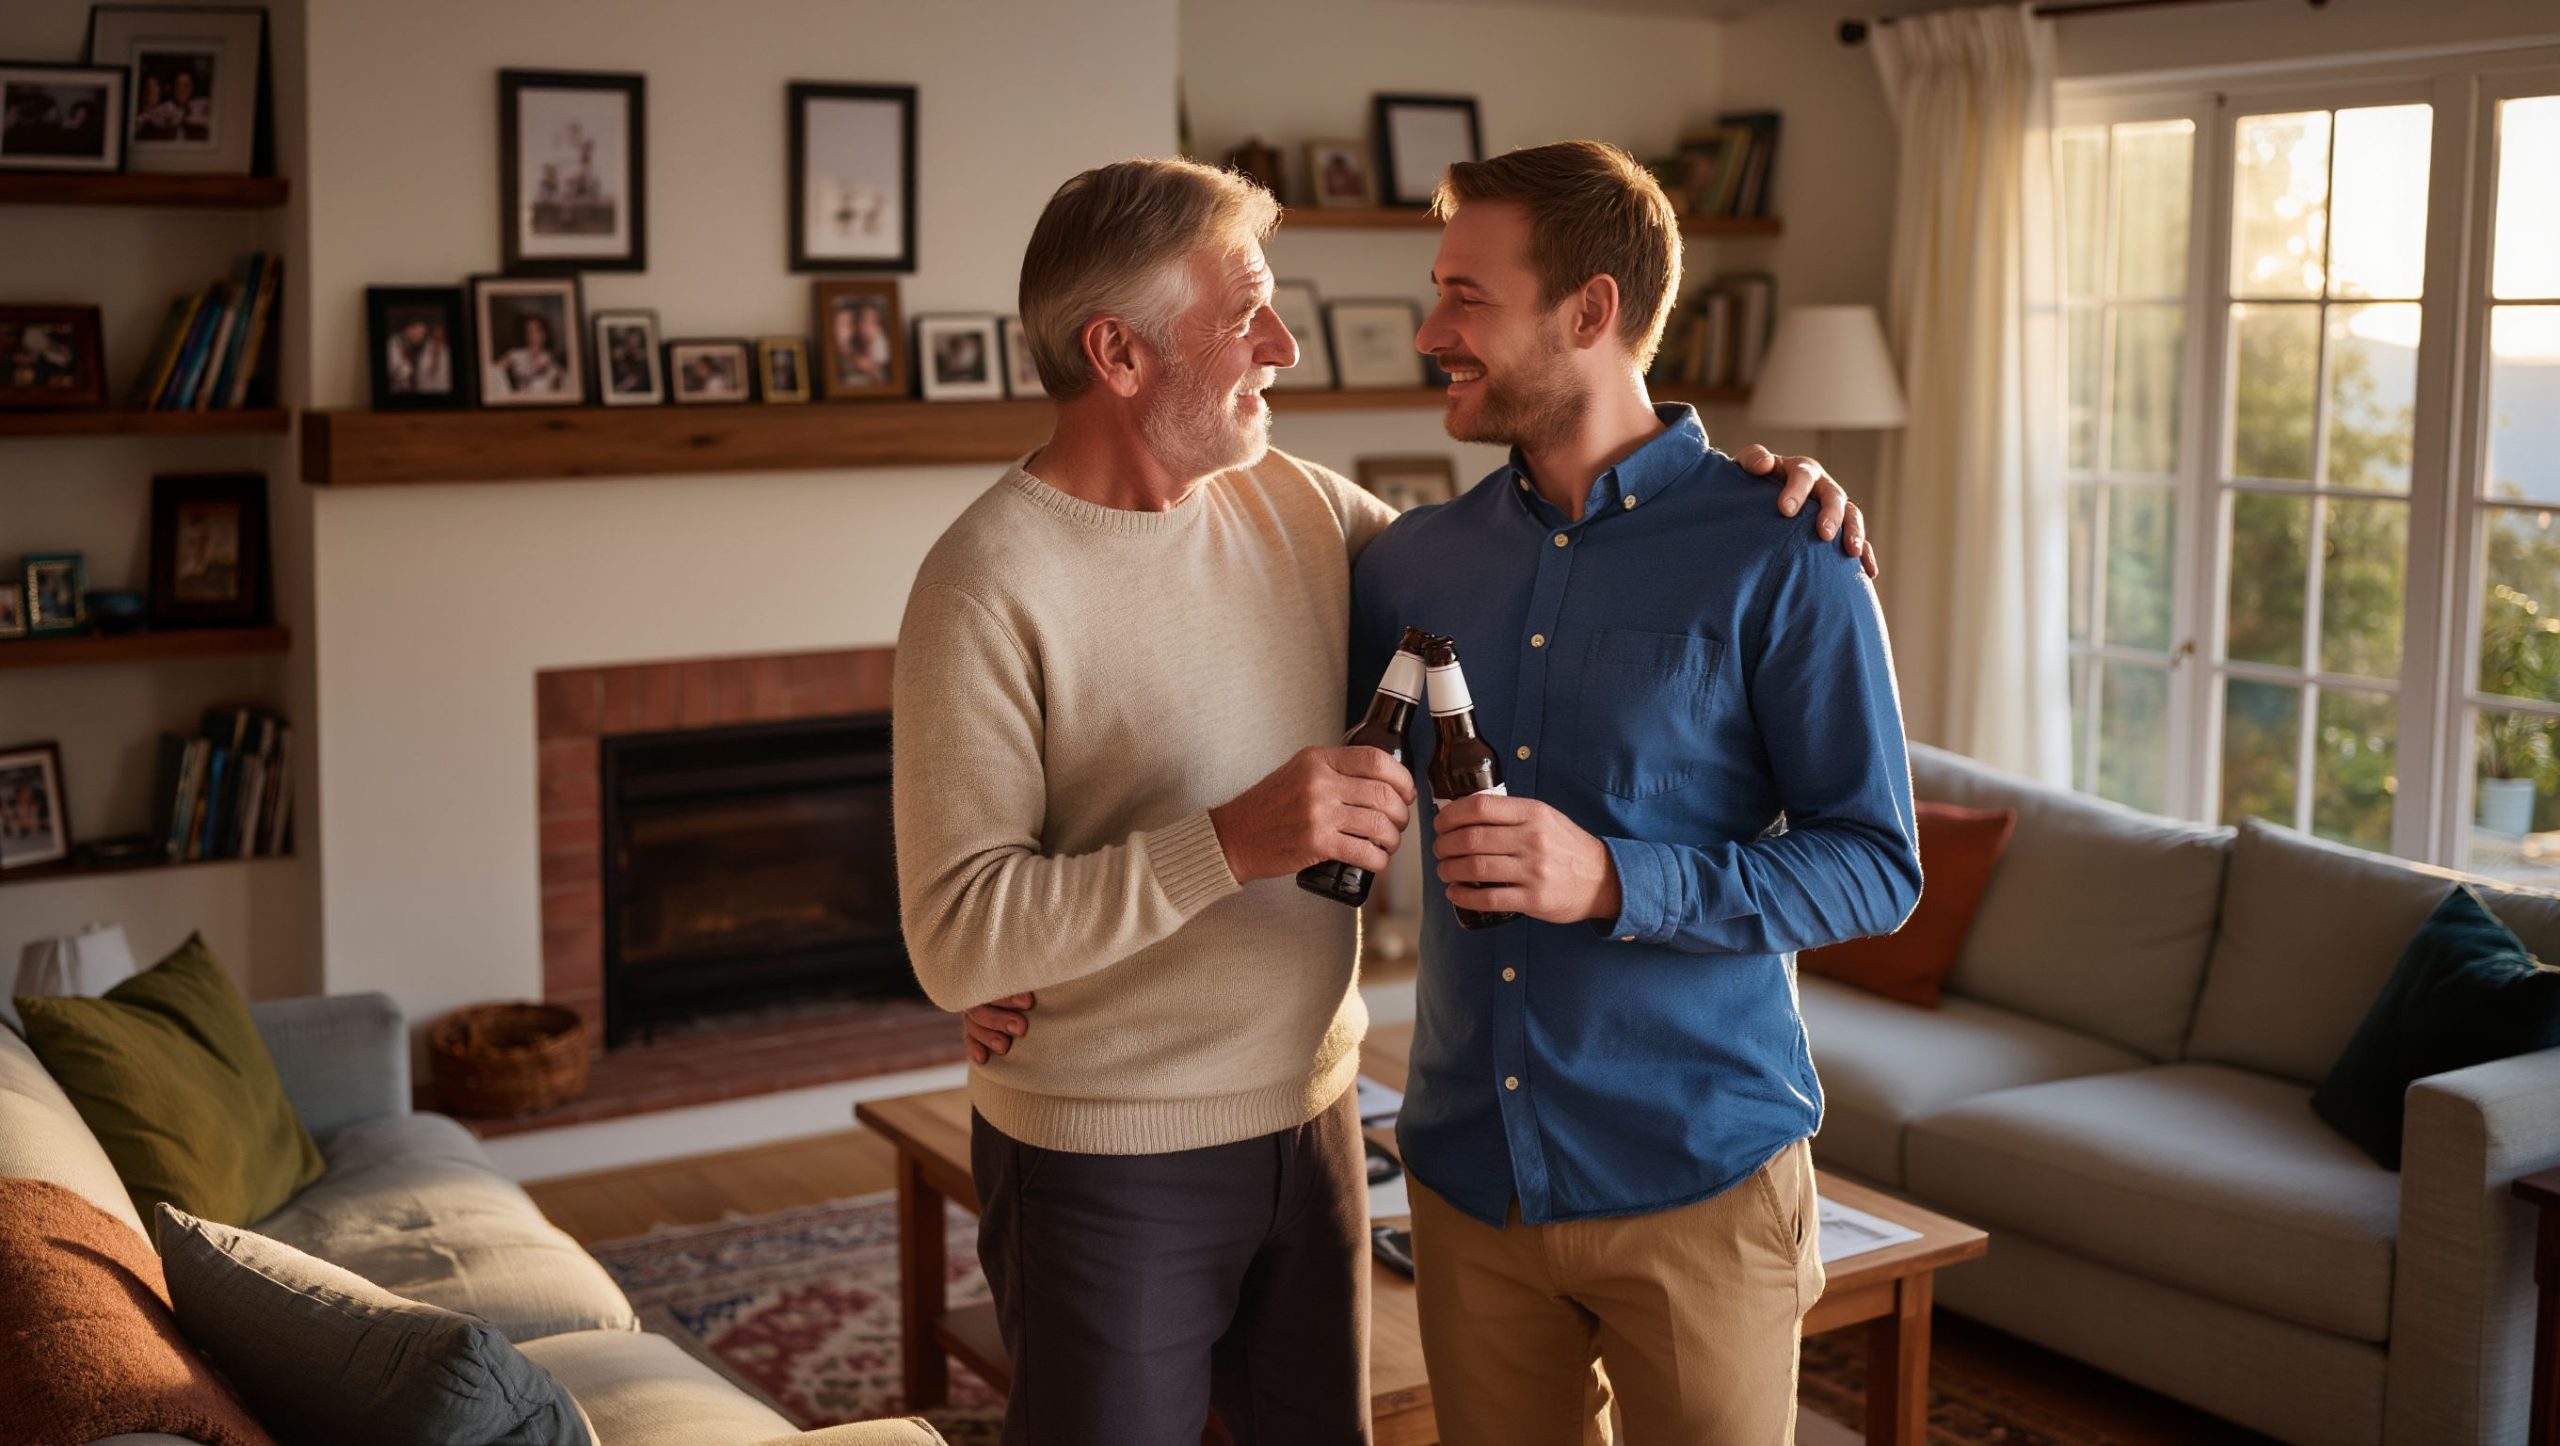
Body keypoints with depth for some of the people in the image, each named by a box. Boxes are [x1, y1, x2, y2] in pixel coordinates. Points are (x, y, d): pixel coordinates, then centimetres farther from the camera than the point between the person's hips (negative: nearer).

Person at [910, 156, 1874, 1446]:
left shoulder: (1299, 504, 2)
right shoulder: (989, 584, -18)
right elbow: (952, 938, -22)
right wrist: (1232, 844, -31)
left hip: (1309, 1110, 6)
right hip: (1110, 1159, -6)